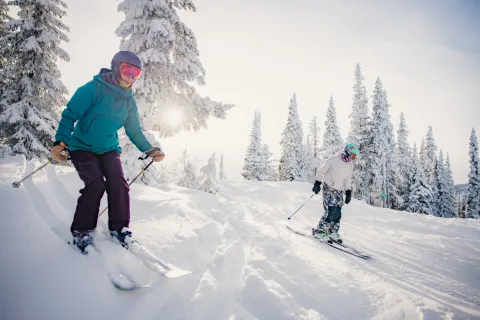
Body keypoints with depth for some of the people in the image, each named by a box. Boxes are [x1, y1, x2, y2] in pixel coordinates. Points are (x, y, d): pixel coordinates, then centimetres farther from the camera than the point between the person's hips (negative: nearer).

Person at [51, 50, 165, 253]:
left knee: (118, 183, -15)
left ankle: (119, 228, 0)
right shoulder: (94, 89, -14)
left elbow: (134, 131, 11)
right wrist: (60, 142, -28)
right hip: (82, 146, -4)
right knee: (95, 184, -20)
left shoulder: (129, 101, 3)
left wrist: (150, 150, -1)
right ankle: (81, 232, -3)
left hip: (109, 149, 5)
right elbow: (70, 115, -15)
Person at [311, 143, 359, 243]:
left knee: (337, 213, 2)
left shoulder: (350, 165, 9)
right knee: (330, 211, -14)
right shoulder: (334, 159, -10)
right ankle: (319, 231, -1)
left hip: (339, 191, 6)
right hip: (329, 189, -6)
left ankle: (333, 232, 16)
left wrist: (348, 192, 16)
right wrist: (317, 183, -11)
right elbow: (322, 171, -6)